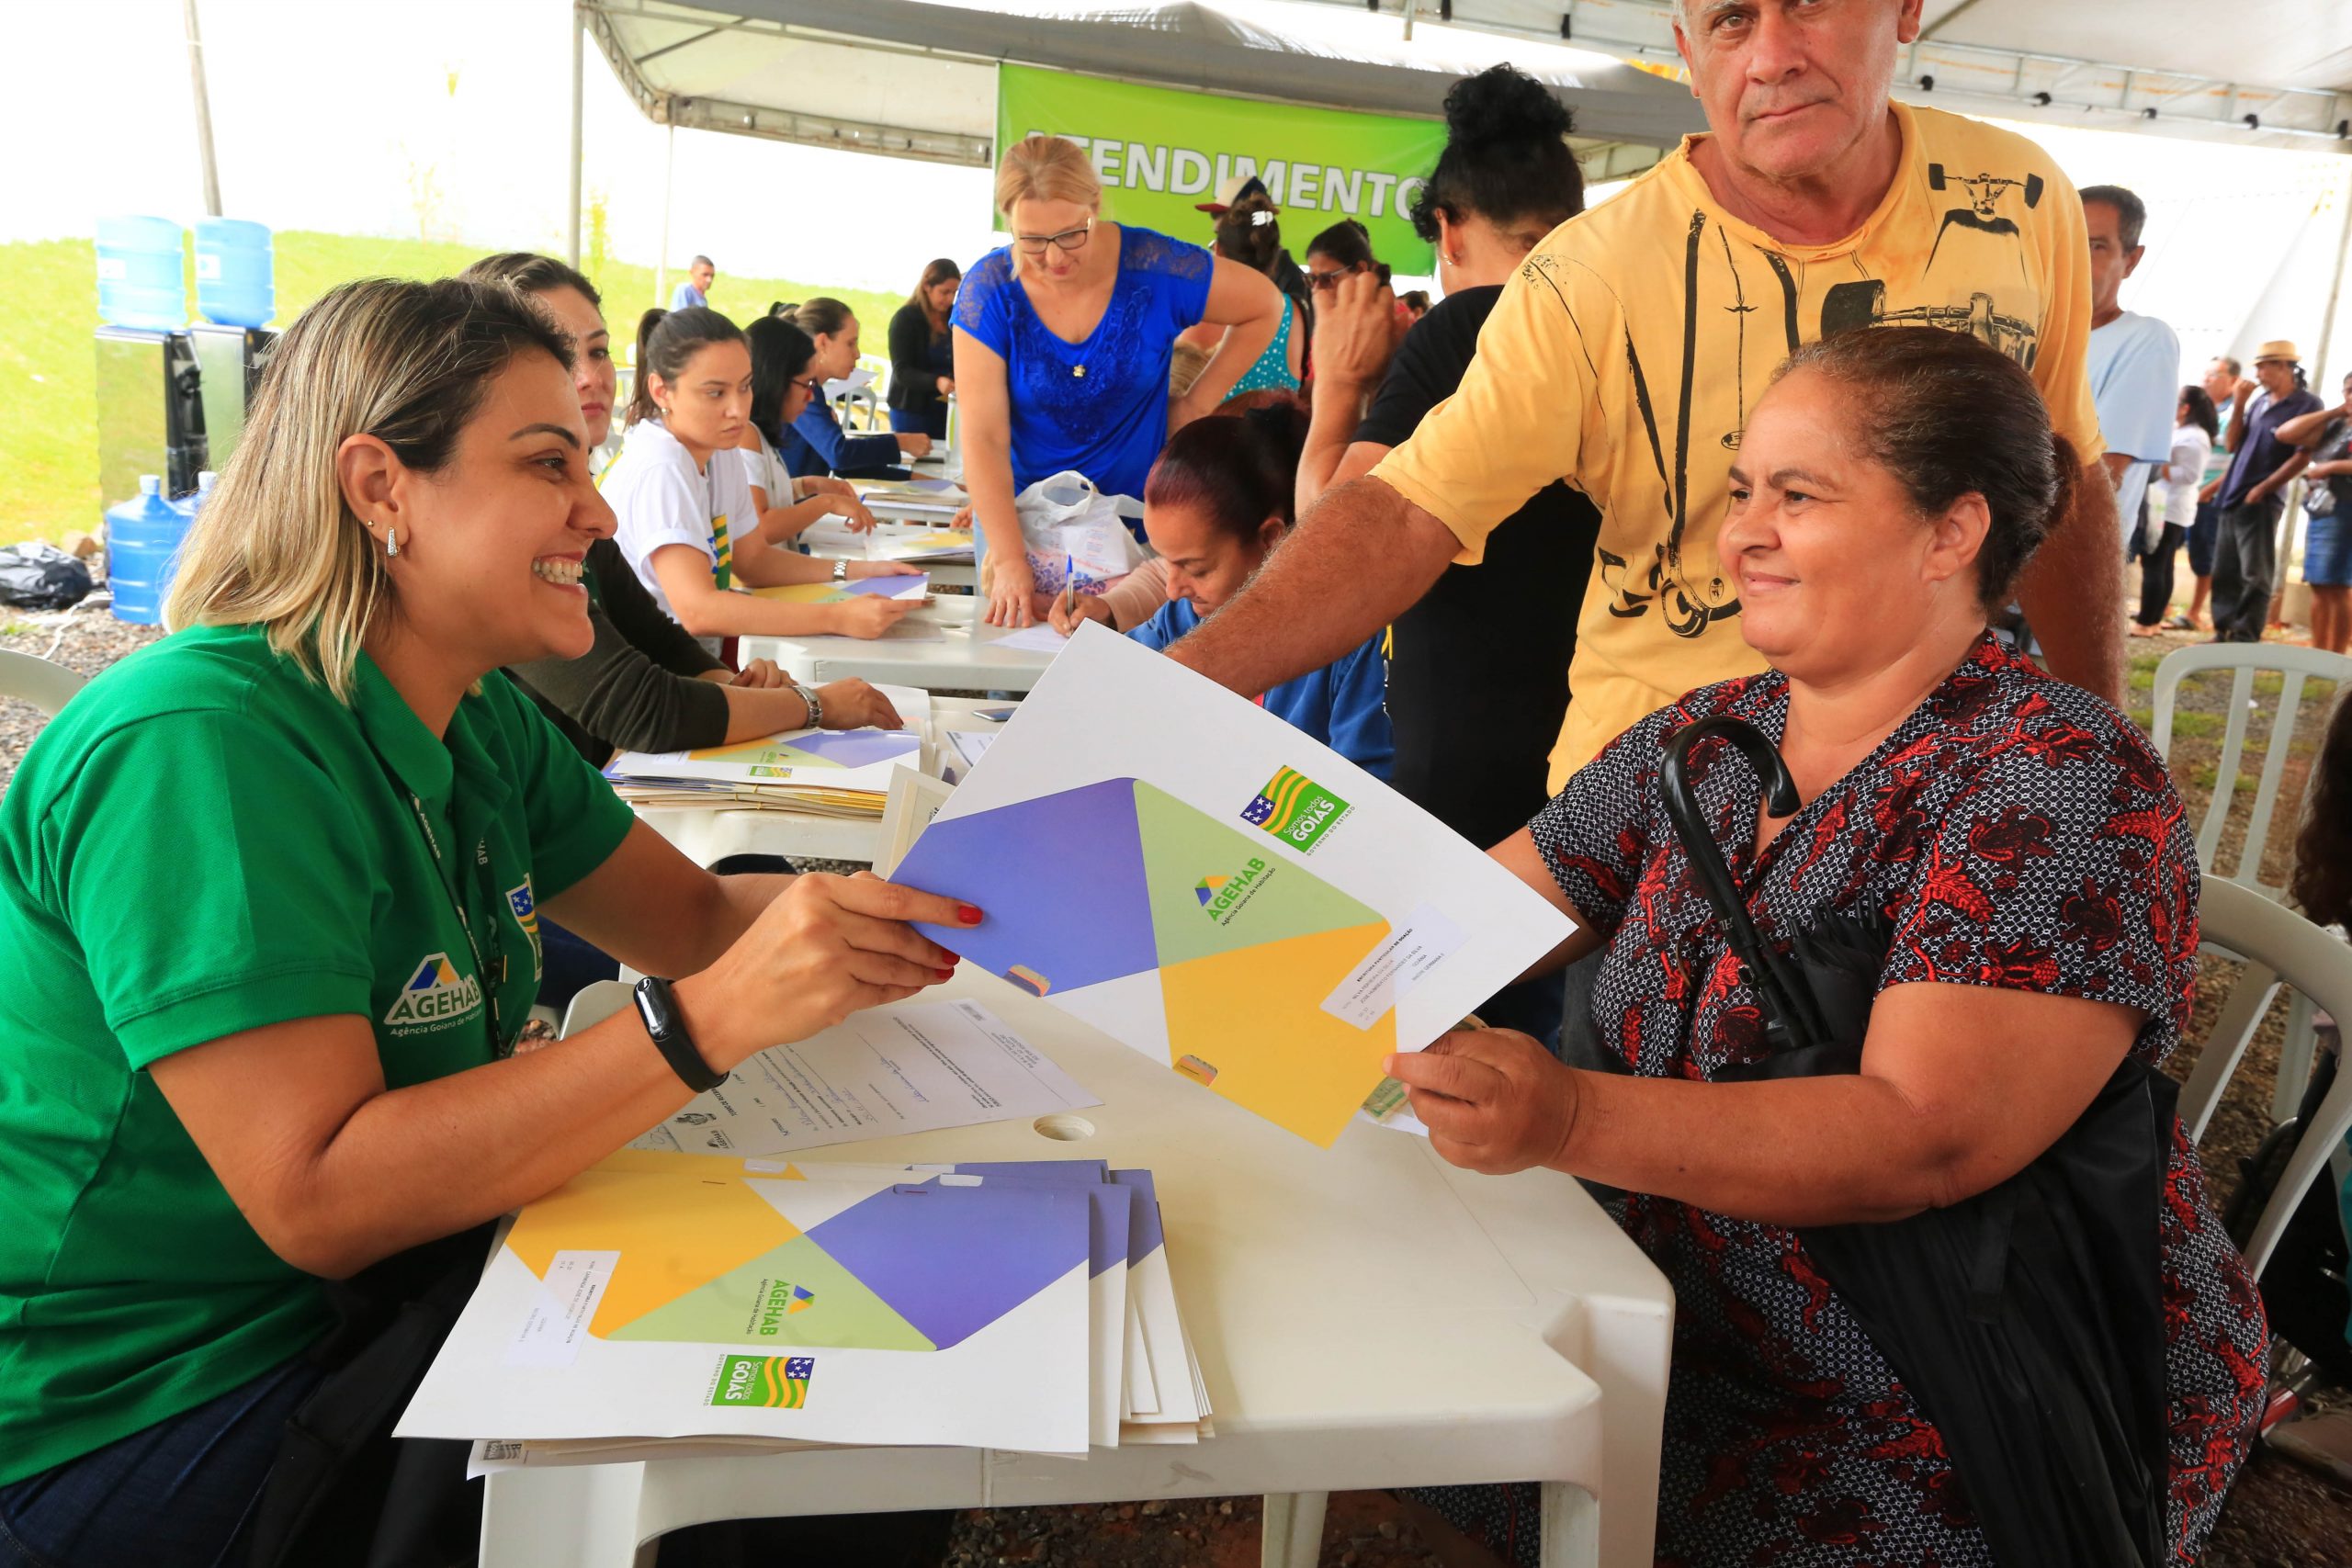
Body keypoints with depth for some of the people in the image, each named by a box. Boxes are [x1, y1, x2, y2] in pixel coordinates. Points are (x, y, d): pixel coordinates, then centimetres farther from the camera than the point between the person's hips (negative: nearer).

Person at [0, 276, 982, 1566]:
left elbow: (694, 915, 6)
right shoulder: (200, 746, -25)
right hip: (156, 1409, -7)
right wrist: (713, 1019, -37)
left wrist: (891, 910, -14)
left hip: (392, 1284, 8)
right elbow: (315, 1197, -30)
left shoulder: (479, 723, 3)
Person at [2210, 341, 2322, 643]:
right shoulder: (2260, 401, 13)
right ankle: (2224, 634, 17)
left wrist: (2262, 489, -14)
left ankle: (2246, 641, -5)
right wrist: (2239, 404, 3)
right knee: (2224, 573, 10)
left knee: (2255, 576, -6)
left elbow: (2302, 457, -11)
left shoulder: (2307, 405, -6)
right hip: (2232, 497, 7)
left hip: (2262, 502, -7)